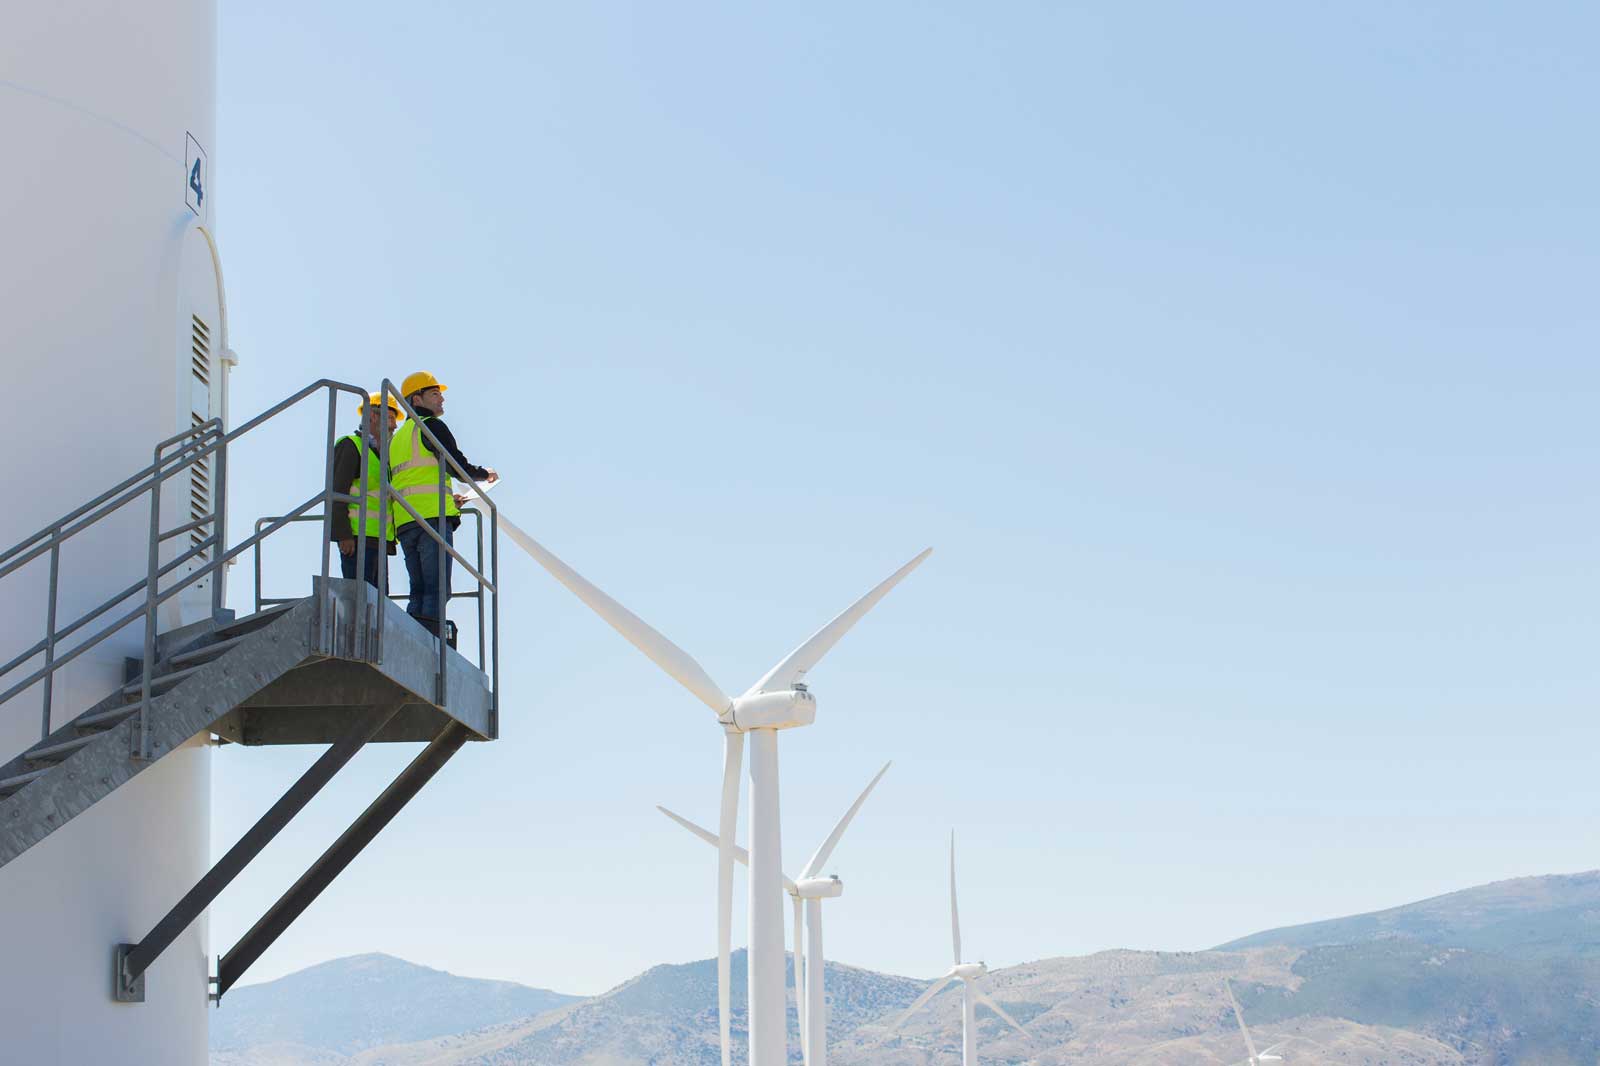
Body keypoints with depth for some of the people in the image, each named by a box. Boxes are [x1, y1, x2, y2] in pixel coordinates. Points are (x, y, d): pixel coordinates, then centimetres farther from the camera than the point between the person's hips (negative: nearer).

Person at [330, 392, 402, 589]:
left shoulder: (380, 453, 27)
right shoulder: (350, 445, -1)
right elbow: (336, 493, -10)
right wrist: (344, 535, -20)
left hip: (379, 542, 9)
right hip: (358, 539, -9)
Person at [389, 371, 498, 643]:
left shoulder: (397, 439, 27)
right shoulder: (431, 426, 1)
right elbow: (458, 465, -7)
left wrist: (447, 499, 32)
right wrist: (485, 473, 12)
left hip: (404, 523, 8)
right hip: (433, 518, -8)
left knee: (419, 593, 7)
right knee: (437, 592, -12)